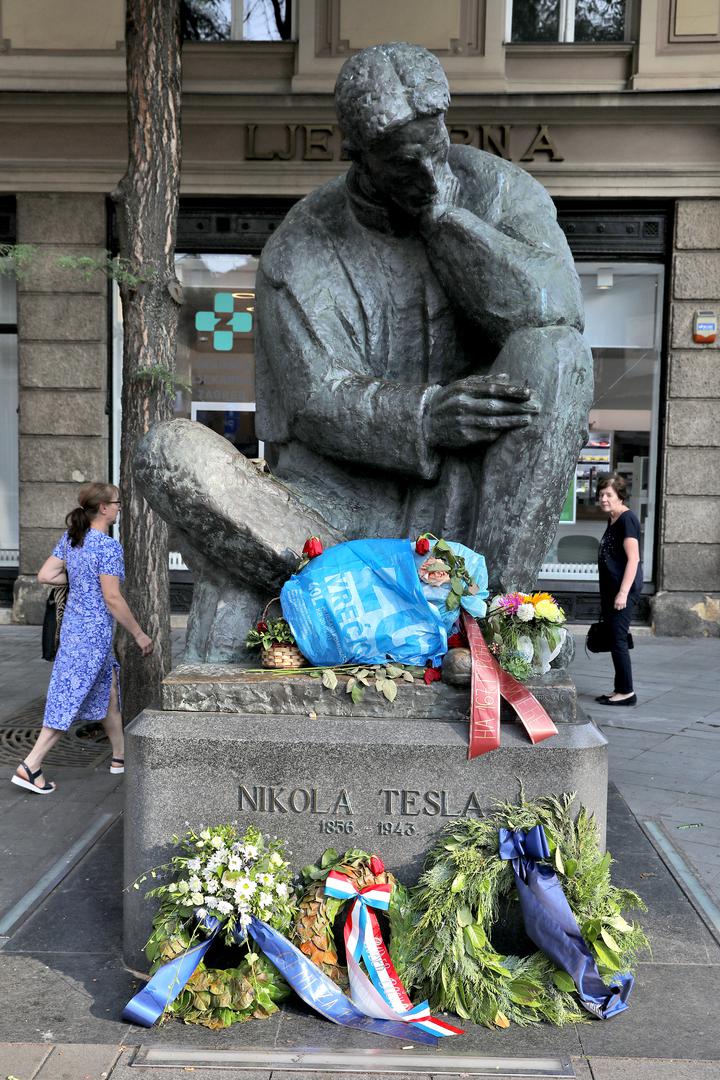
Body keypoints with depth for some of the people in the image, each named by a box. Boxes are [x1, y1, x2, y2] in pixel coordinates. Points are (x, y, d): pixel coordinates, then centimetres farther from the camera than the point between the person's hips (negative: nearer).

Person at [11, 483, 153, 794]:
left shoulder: (70, 538, 5)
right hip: (94, 632, -9)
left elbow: (44, 576, 4)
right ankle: (29, 767, -1)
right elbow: (112, 599, -20)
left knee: (109, 691, 20)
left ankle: (120, 756, 33)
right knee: (69, 700, -3)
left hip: (73, 626, 9)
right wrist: (139, 634, -10)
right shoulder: (108, 547, -19)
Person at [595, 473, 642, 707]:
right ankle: (620, 690, 19)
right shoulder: (613, 520, 16)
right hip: (610, 587, 9)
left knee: (618, 640, -6)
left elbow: (633, 559, -18)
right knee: (614, 640, 12)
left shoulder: (627, 519, -12)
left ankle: (627, 692, 2)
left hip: (623, 588, -9)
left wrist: (623, 593, -21)